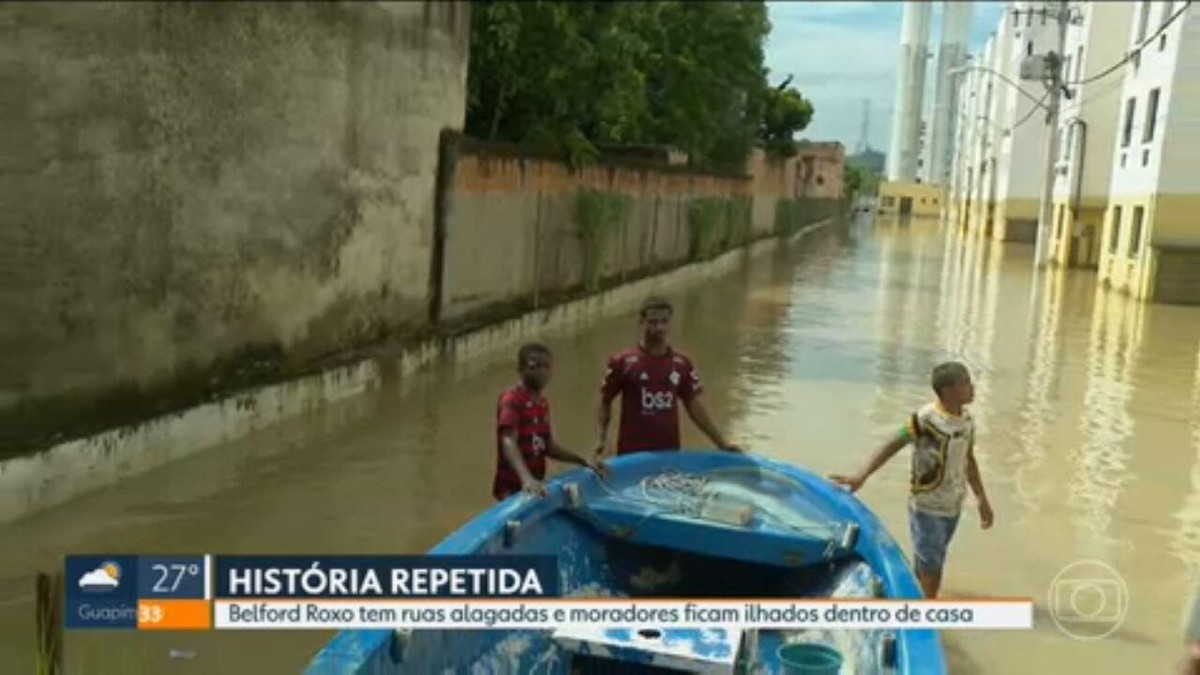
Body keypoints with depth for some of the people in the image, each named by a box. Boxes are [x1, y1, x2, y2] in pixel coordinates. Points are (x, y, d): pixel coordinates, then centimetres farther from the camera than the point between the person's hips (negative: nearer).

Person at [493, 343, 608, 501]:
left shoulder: (543, 404, 12)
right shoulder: (511, 400, -13)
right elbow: (509, 443, -26)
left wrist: (583, 461, 6)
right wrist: (526, 478, -42)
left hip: (537, 487, 8)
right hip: (513, 488, -8)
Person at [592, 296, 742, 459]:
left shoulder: (682, 363, 5)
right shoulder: (622, 362, -4)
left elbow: (694, 406, 10)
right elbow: (605, 402, 1)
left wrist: (721, 442, 7)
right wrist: (601, 439, -13)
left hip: (670, 452, 3)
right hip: (632, 453, -3)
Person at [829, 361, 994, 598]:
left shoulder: (967, 421, 1)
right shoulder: (925, 419, -21)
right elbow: (892, 446, -24)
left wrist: (982, 499, 17)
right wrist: (862, 475, -36)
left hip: (953, 507, 6)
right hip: (927, 507, -6)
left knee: (933, 563, 17)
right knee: (929, 566, 1)